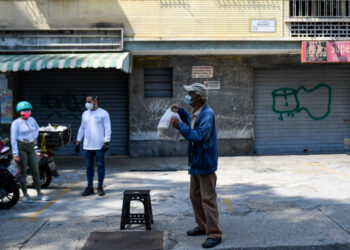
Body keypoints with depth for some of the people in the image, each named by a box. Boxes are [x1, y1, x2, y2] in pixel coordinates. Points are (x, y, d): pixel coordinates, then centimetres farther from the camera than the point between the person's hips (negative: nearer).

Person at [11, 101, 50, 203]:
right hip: (20, 148, -5)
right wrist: (15, 154, -15)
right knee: (23, 171, 1)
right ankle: (25, 195, 10)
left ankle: (39, 193, 13)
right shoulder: (16, 123, -8)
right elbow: (13, 139, -11)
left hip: (31, 147, 5)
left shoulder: (32, 120, 8)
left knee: (35, 171, 5)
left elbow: (37, 128, 31)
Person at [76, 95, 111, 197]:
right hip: (87, 146, 5)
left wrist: (106, 142, -15)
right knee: (89, 166, 7)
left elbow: (108, 129, -6)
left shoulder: (103, 113, -3)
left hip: (99, 146, -5)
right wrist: (78, 142, 13)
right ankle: (89, 187, 15)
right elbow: (82, 128, 18)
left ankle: (100, 187, 9)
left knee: (100, 166, 1)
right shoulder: (85, 114, 14)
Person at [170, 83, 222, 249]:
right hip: (195, 162, 10)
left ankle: (214, 234, 0)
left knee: (208, 199, -6)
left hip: (205, 163, -10)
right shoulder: (195, 113, 9)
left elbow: (199, 136, -29)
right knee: (195, 196, 17)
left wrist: (180, 126, -26)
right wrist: (180, 112, 18)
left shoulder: (207, 114, -20)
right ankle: (203, 227, 31)